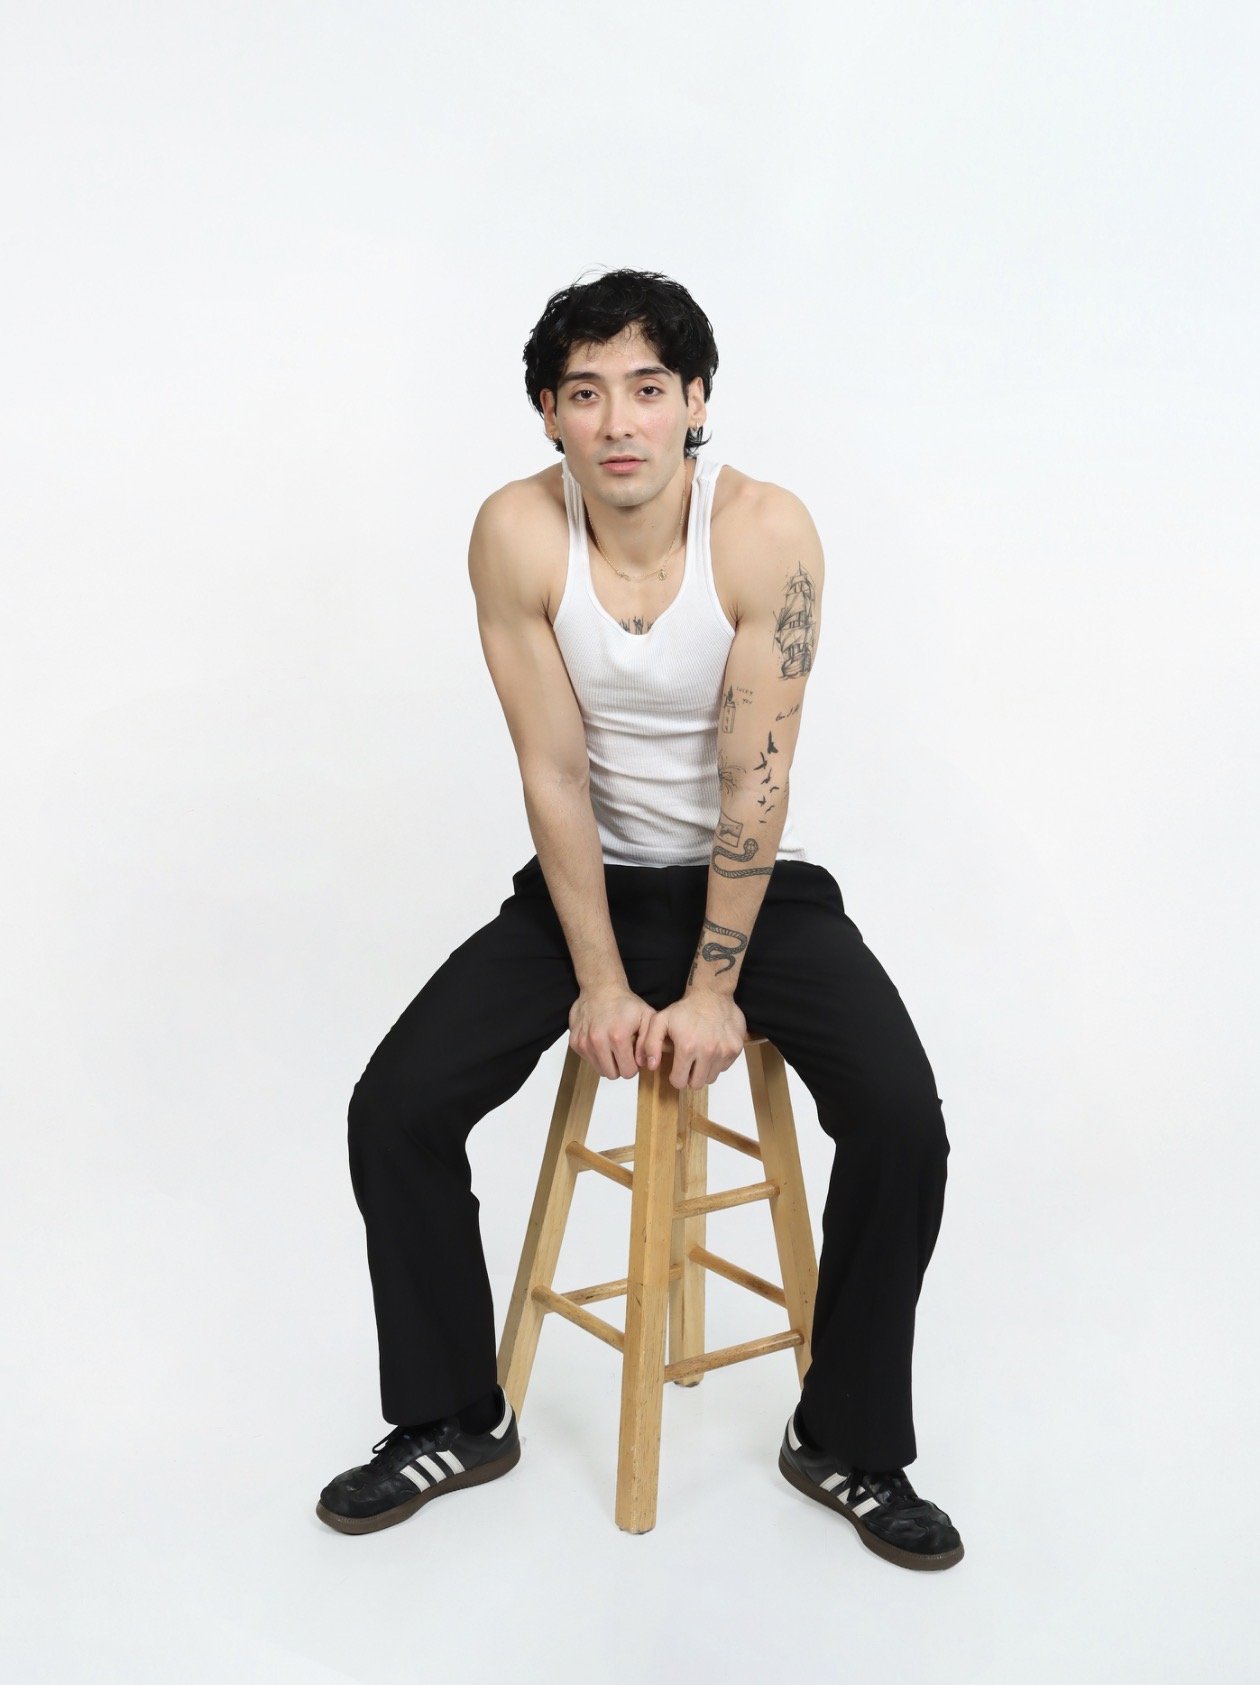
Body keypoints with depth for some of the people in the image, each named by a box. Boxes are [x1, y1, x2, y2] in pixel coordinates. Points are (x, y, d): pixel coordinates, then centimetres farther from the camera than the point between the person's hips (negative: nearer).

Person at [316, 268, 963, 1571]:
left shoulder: (766, 531, -20)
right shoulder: (517, 533, -15)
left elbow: (755, 783, -18)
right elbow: (553, 774, -13)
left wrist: (711, 992, -17)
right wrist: (602, 982, -13)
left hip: (759, 880, -1)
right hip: (588, 877, 2)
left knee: (902, 1119, -22)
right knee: (393, 1111, -12)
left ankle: (846, 1439, 2)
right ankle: (453, 1422, 10)